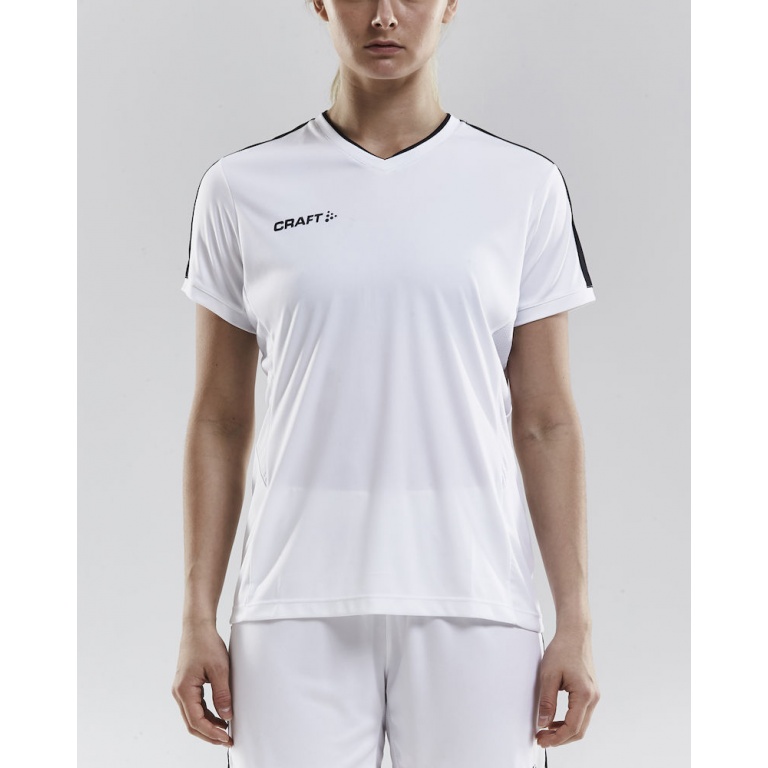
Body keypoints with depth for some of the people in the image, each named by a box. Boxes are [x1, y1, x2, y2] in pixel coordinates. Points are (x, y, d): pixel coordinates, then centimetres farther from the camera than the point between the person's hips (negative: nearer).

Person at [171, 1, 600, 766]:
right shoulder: (242, 188, 6)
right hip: (299, 609, 0)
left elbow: (545, 423, 5)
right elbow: (219, 423, 8)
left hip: (473, 605, 0)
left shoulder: (525, 187, 6)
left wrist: (575, 621, 1)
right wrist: (197, 618, 3)